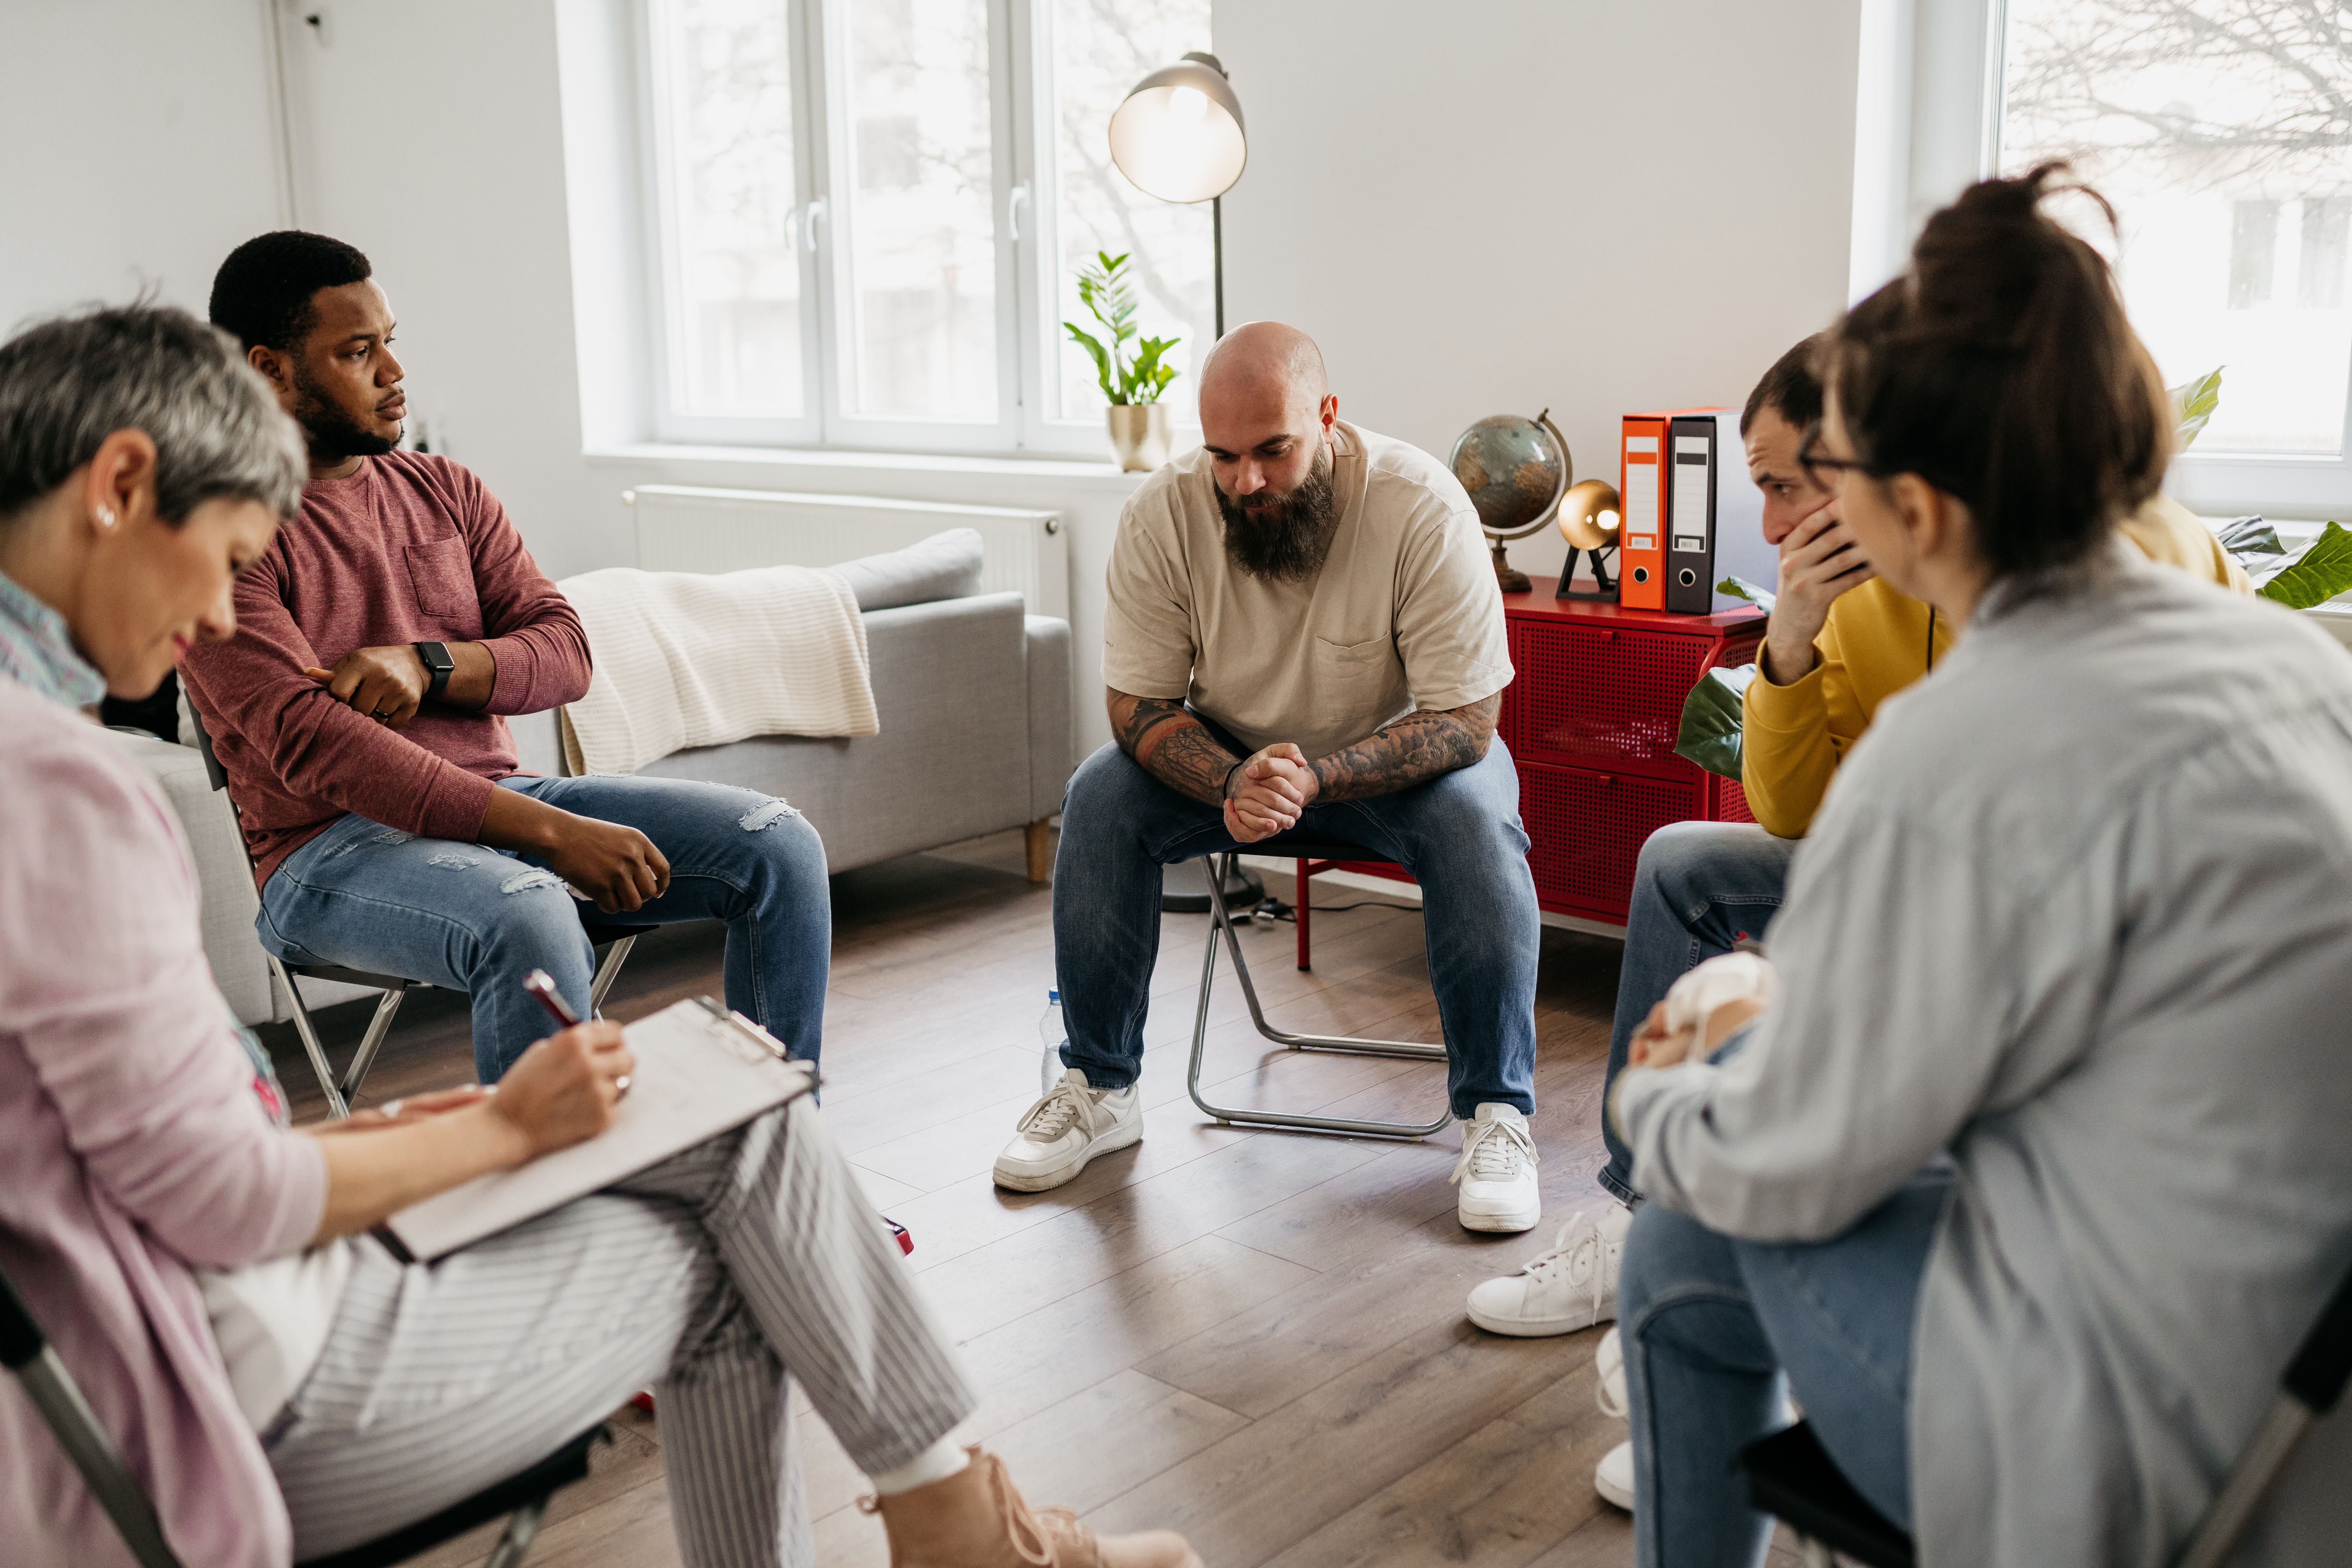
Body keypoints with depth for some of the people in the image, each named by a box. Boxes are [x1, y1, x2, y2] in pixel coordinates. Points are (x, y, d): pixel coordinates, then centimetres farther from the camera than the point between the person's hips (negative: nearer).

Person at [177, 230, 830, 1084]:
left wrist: (427, 664, -16)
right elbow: (311, 742, -20)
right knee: (532, 924, -39)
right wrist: (550, 831, -27)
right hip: (333, 847, -6)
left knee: (780, 846, -8)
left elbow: (564, 651, 7)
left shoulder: (444, 490, 14)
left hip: (496, 800, 7)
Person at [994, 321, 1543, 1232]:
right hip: (1223, 754, 2)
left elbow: (1464, 720, -25)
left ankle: (1496, 1113, -16)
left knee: (1477, 820, -32)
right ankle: (1098, 1089, -5)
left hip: (1393, 758, -2)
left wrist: (1312, 778, -40)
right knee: (1100, 799, -22)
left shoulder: (1421, 506, -27)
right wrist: (1232, 786, -34)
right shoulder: (1163, 514, -20)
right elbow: (1137, 705, -13)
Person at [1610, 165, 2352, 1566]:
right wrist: (1781, 1031, 17)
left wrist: (1652, 1100, 9)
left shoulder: (1963, 755, -24)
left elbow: (1793, 1164, -13)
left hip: (2145, 1449, -8)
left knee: (1692, 1239, 9)